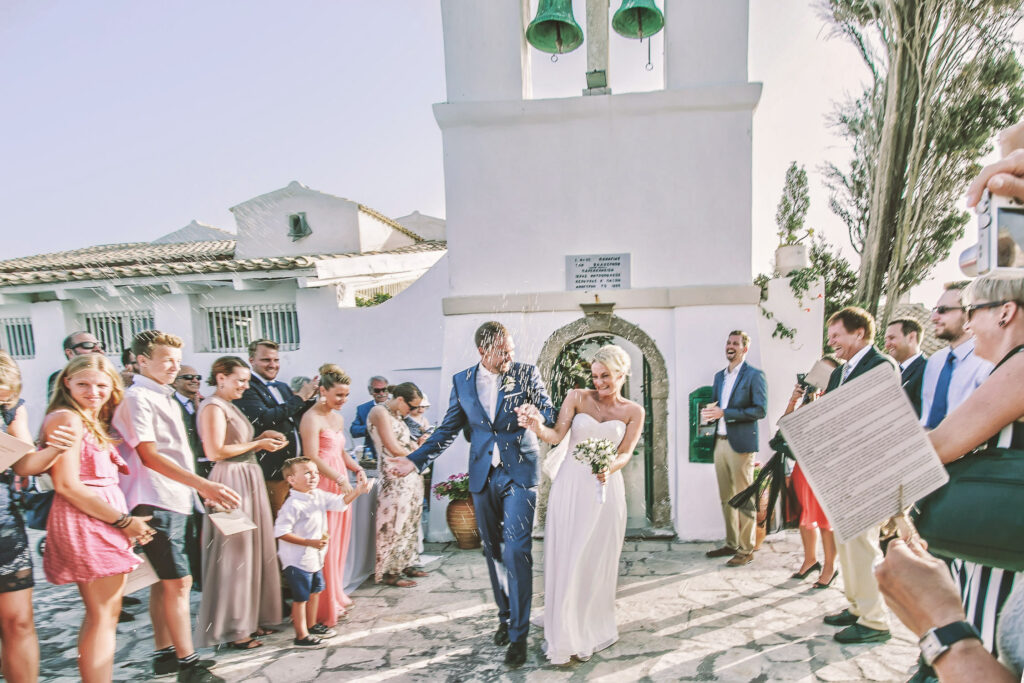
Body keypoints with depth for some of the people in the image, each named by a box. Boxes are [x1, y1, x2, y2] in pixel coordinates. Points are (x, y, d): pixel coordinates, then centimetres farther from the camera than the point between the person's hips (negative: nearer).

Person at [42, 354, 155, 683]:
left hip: (104, 522, 9)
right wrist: (124, 520, -14)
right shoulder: (66, 418, -12)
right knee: (103, 616, -3)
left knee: (104, 613, 16)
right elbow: (67, 485, -18)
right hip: (85, 521, -9)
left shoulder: (94, 421, 16)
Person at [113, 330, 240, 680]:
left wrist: (201, 489, 17)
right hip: (156, 502, -9)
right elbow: (150, 456, -19)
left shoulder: (166, 398, 17)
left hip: (176, 501, 9)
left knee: (166, 581, 15)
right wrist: (203, 484, -27)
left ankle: (165, 654, 26)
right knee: (178, 581, -6)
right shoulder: (136, 398, -11)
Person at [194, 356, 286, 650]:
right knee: (233, 554, -1)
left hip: (248, 481, 10)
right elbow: (216, 451, -20)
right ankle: (232, 629, 11)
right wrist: (257, 444, -13)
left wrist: (262, 438, 6)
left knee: (252, 551, 14)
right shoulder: (213, 407, -11)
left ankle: (249, 620, 25)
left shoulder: (229, 406, 18)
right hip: (231, 481, -10)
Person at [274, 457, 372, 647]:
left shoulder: (319, 495, 2)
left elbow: (340, 503, 10)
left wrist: (356, 492, -7)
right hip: (298, 560, -9)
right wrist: (309, 542, -27)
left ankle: (312, 626, 39)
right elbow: (281, 532, -25)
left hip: (315, 557, 9)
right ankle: (301, 635, 19)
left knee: (315, 591, 21)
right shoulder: (293, 505, -23)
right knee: (301, 597, 4)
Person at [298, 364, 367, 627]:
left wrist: (357, 469, 4)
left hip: (341, 485, 8)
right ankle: (325, 605, 12)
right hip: (323, 487, -8)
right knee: (324, 544, 0)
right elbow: (313, 458, -18)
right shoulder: (312, 418, -12)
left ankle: (336, 595, 29)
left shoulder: (338, 418, 15)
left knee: (339, 542, 14)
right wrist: (341, 479, -22)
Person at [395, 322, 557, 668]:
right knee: (494, 552, 15)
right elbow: (448, 429, 7)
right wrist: (415, 459, 0)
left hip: (519, 474, -3)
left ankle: (518, 634, 8)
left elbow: (549, 415, -5)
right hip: (483, 477, 3)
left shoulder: (527, 374, -4)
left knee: (516, 552, -7)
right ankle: (505, 616, 35)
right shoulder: (462, 381, 3)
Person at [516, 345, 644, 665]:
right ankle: (565, 636, 20)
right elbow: (556, 435, -9)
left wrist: (609, 468, -25)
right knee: (564, 559, 3)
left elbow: (625, 454, -4)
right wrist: (538, 427, -31)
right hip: (569, 486, 0)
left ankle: (592, 632, 28)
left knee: (597, 562, 8)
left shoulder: (633, 412, 4)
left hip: (605, 489, 1)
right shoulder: (577, 398, 0)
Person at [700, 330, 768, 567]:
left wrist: (724, 413, -20)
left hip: (741, 443, -7)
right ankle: (731, 543, 25)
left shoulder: (754, 376, -5)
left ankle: (746, 550, 10)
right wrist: (709, 413, -1)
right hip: (720, 442, 7)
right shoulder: (719, 376, 16)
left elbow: (760, 410, -15)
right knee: (726, 498, 14)